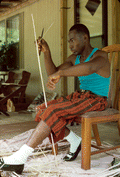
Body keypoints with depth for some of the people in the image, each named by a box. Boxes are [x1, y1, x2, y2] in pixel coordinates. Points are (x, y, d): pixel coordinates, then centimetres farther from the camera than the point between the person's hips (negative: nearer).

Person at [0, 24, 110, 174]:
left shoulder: (100, 56, -12)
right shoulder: (75, 58, 14)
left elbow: (90, 67, -38)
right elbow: (53, 73, 7)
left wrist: (60, 73, -42)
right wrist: (46, 52, -7)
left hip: (96, 100, -8)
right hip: (80, 96, 8)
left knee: (53, 111, -26)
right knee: (43, 111, -9)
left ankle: (19, 158, -27)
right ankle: (74, 141, 6)